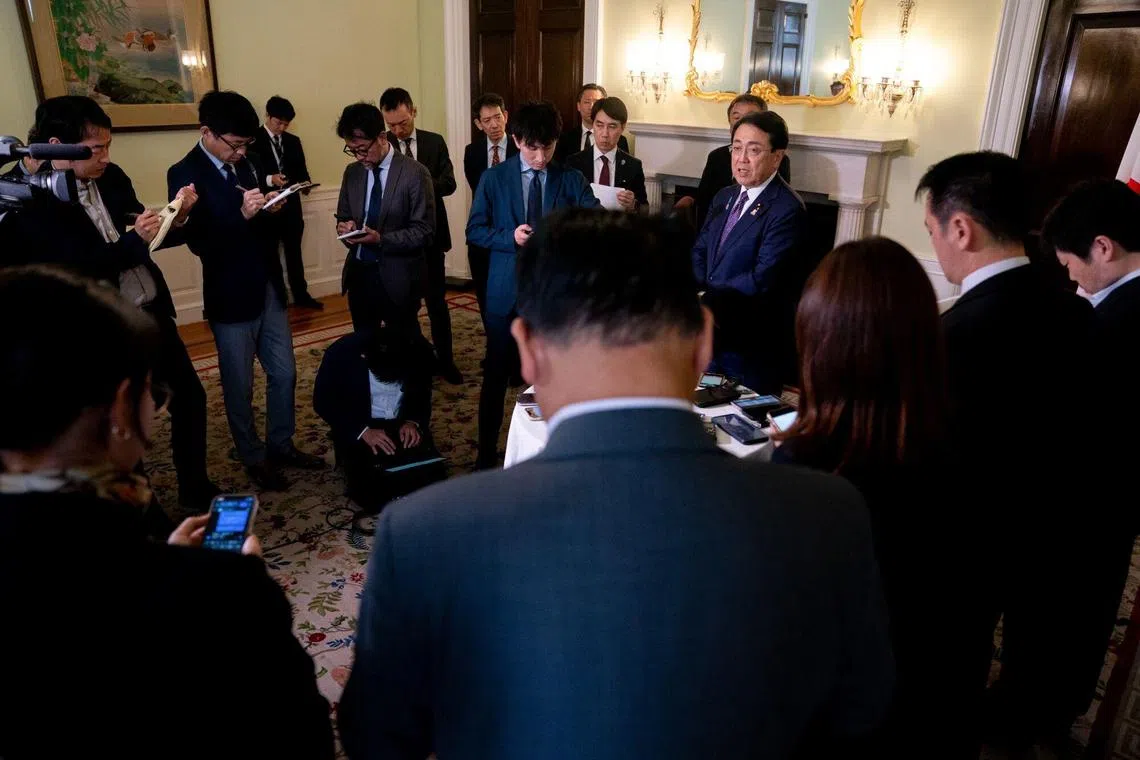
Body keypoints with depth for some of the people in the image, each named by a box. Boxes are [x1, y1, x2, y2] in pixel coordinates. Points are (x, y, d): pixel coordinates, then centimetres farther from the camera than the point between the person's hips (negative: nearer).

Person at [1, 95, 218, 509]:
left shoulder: (111, 177, 2)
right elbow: (74, 275, -20)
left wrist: (173, 219, -11)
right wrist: (134, 240, -28)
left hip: (152, 314, 7)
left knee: (190, 396, 16)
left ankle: (195, 486, 34)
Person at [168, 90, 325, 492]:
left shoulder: (244, 165, 7)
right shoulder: (185, 174, -12)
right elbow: (199, 242, -19)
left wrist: (270, 209, -4)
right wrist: (242, 215, -29)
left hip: (269, 288, 6)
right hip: (231, 297, -6)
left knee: (284, 374, 14)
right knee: (239, 387, 8)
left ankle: (281, 445, 30)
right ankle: (254, 458, 24)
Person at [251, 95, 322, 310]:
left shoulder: (293, 141, 10)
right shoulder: (254, 140, -7)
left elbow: (301, 170, 10)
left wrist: (305, 183, -12)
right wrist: (269, 179, -30)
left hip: (291, 206, 5)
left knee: (294, 252, 14)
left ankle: (301, 294, 25)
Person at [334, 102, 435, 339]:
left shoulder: (414, 172, -10)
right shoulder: (352, 172, 9)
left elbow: (424, 231, -12)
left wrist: (381, 239, -23)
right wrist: (345, 226, -6)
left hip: (396, 278, -5)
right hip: (358, 274, 6)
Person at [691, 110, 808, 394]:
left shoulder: (788, 210, -15)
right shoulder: (725, 197, 12)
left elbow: (762, 279, -22)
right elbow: (700, 251, 11)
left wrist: (707, 294, -20)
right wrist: (696, 291, -8)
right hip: (711, 334, 7)